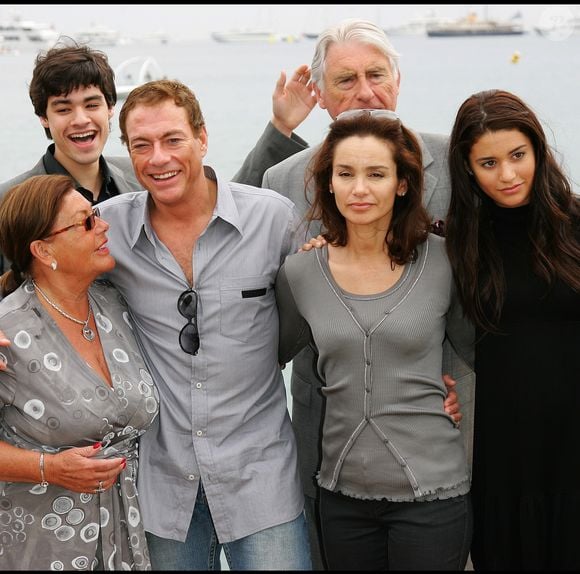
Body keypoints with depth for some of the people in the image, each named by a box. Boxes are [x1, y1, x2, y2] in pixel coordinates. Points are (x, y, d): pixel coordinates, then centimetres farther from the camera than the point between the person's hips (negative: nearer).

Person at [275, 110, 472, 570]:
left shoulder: (442, 261, -6)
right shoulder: (299, 273, -1)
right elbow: (271, 356, 15)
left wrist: (456, 394, 1)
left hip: (432, 489, -2)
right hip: (342, 494, 2)